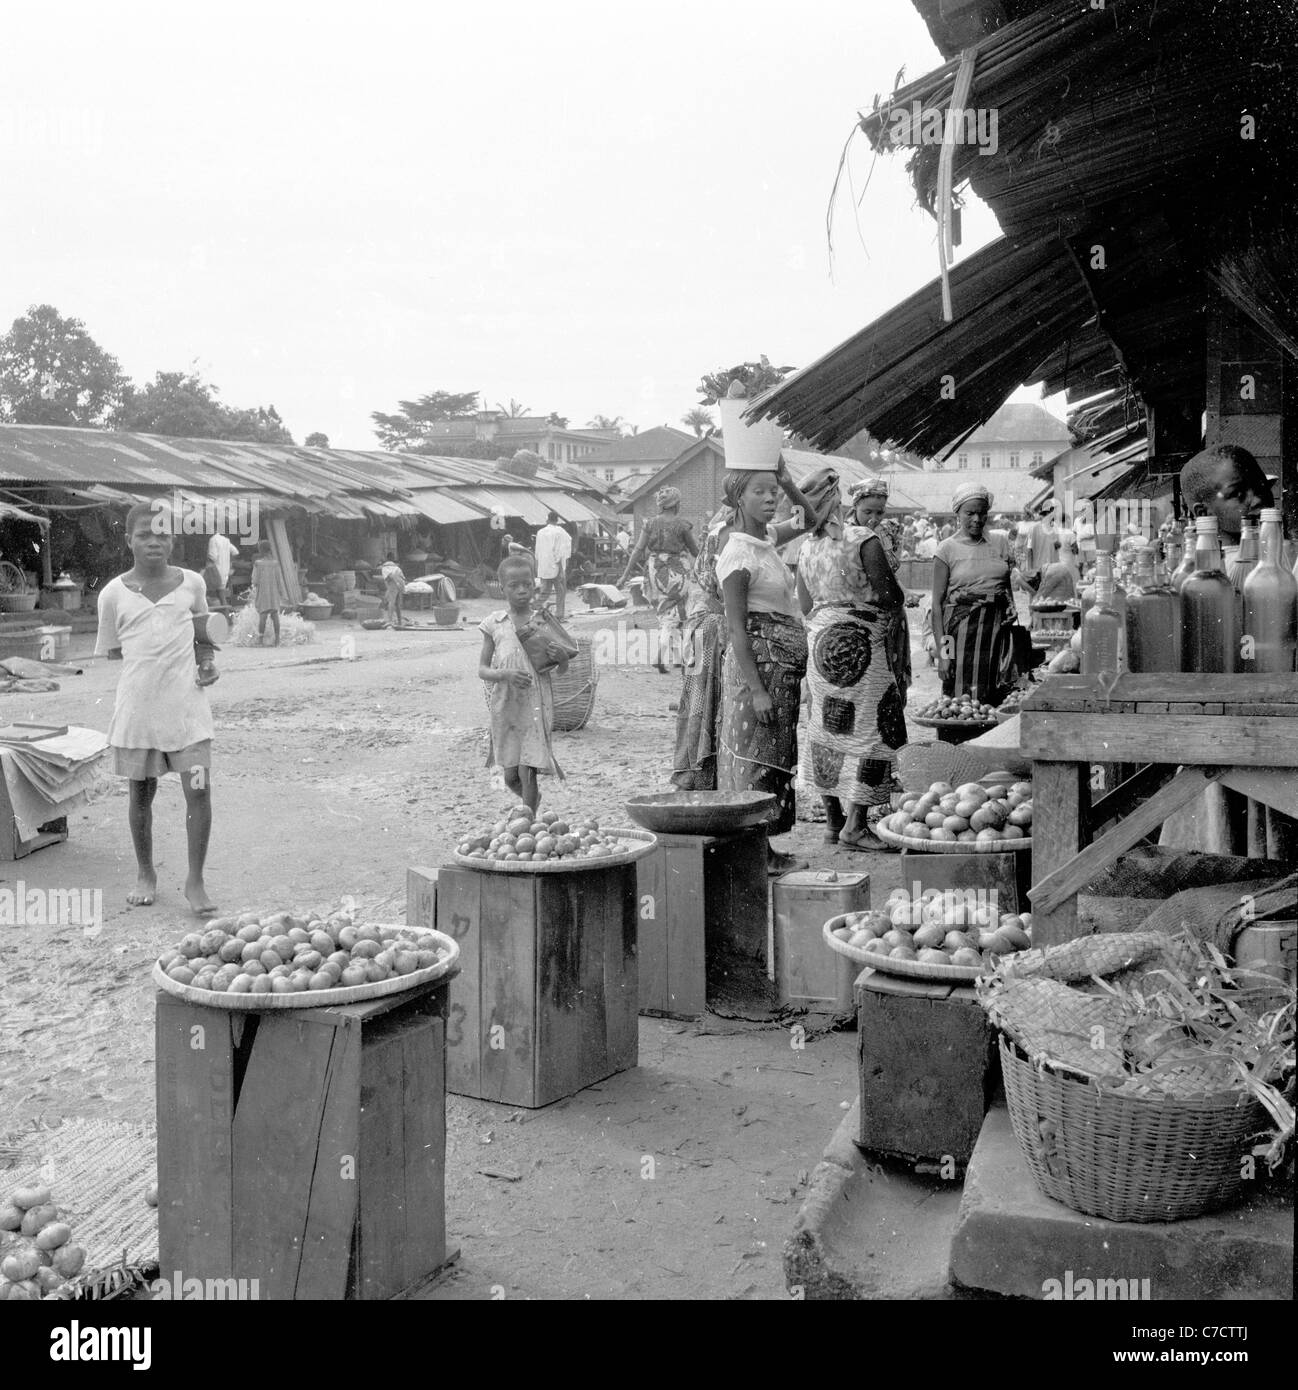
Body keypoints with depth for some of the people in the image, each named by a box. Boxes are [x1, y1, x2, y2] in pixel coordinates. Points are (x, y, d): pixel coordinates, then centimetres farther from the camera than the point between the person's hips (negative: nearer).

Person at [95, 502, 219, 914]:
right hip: (138, 706, 0)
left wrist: (205, 663, 1)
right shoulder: (114, 594, -1)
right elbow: (113, 650, 8)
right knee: (141, 791, 11)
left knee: (199, 789, -7)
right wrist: (149, 655, -5)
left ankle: (195, 881, 4)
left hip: (187, 704, 0)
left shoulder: (191, 583, 2)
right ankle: (146, 874, 30)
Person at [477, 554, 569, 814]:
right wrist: (505, 674, -19)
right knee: (511, 776, 11)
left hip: (536, 704, -2)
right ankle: (532, 801, 42)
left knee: (528, 772, -8)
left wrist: (561, 658, -17)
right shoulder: (494, 624, 1)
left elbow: (563, 669, 7)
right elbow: (482, 669, 1)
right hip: (504, 705, 2)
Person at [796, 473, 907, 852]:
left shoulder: (807, 546, 10)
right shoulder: (865, 540, -11)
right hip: (860, 644, -7)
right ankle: (855, 824, -5)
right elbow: (891, 596, -12)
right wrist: (895, 604, 9)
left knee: (828, 731, 12)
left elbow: (804, 605, 13)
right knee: (870, 729, -1)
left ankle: (833, 821, 19)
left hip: (820, 641, 7)